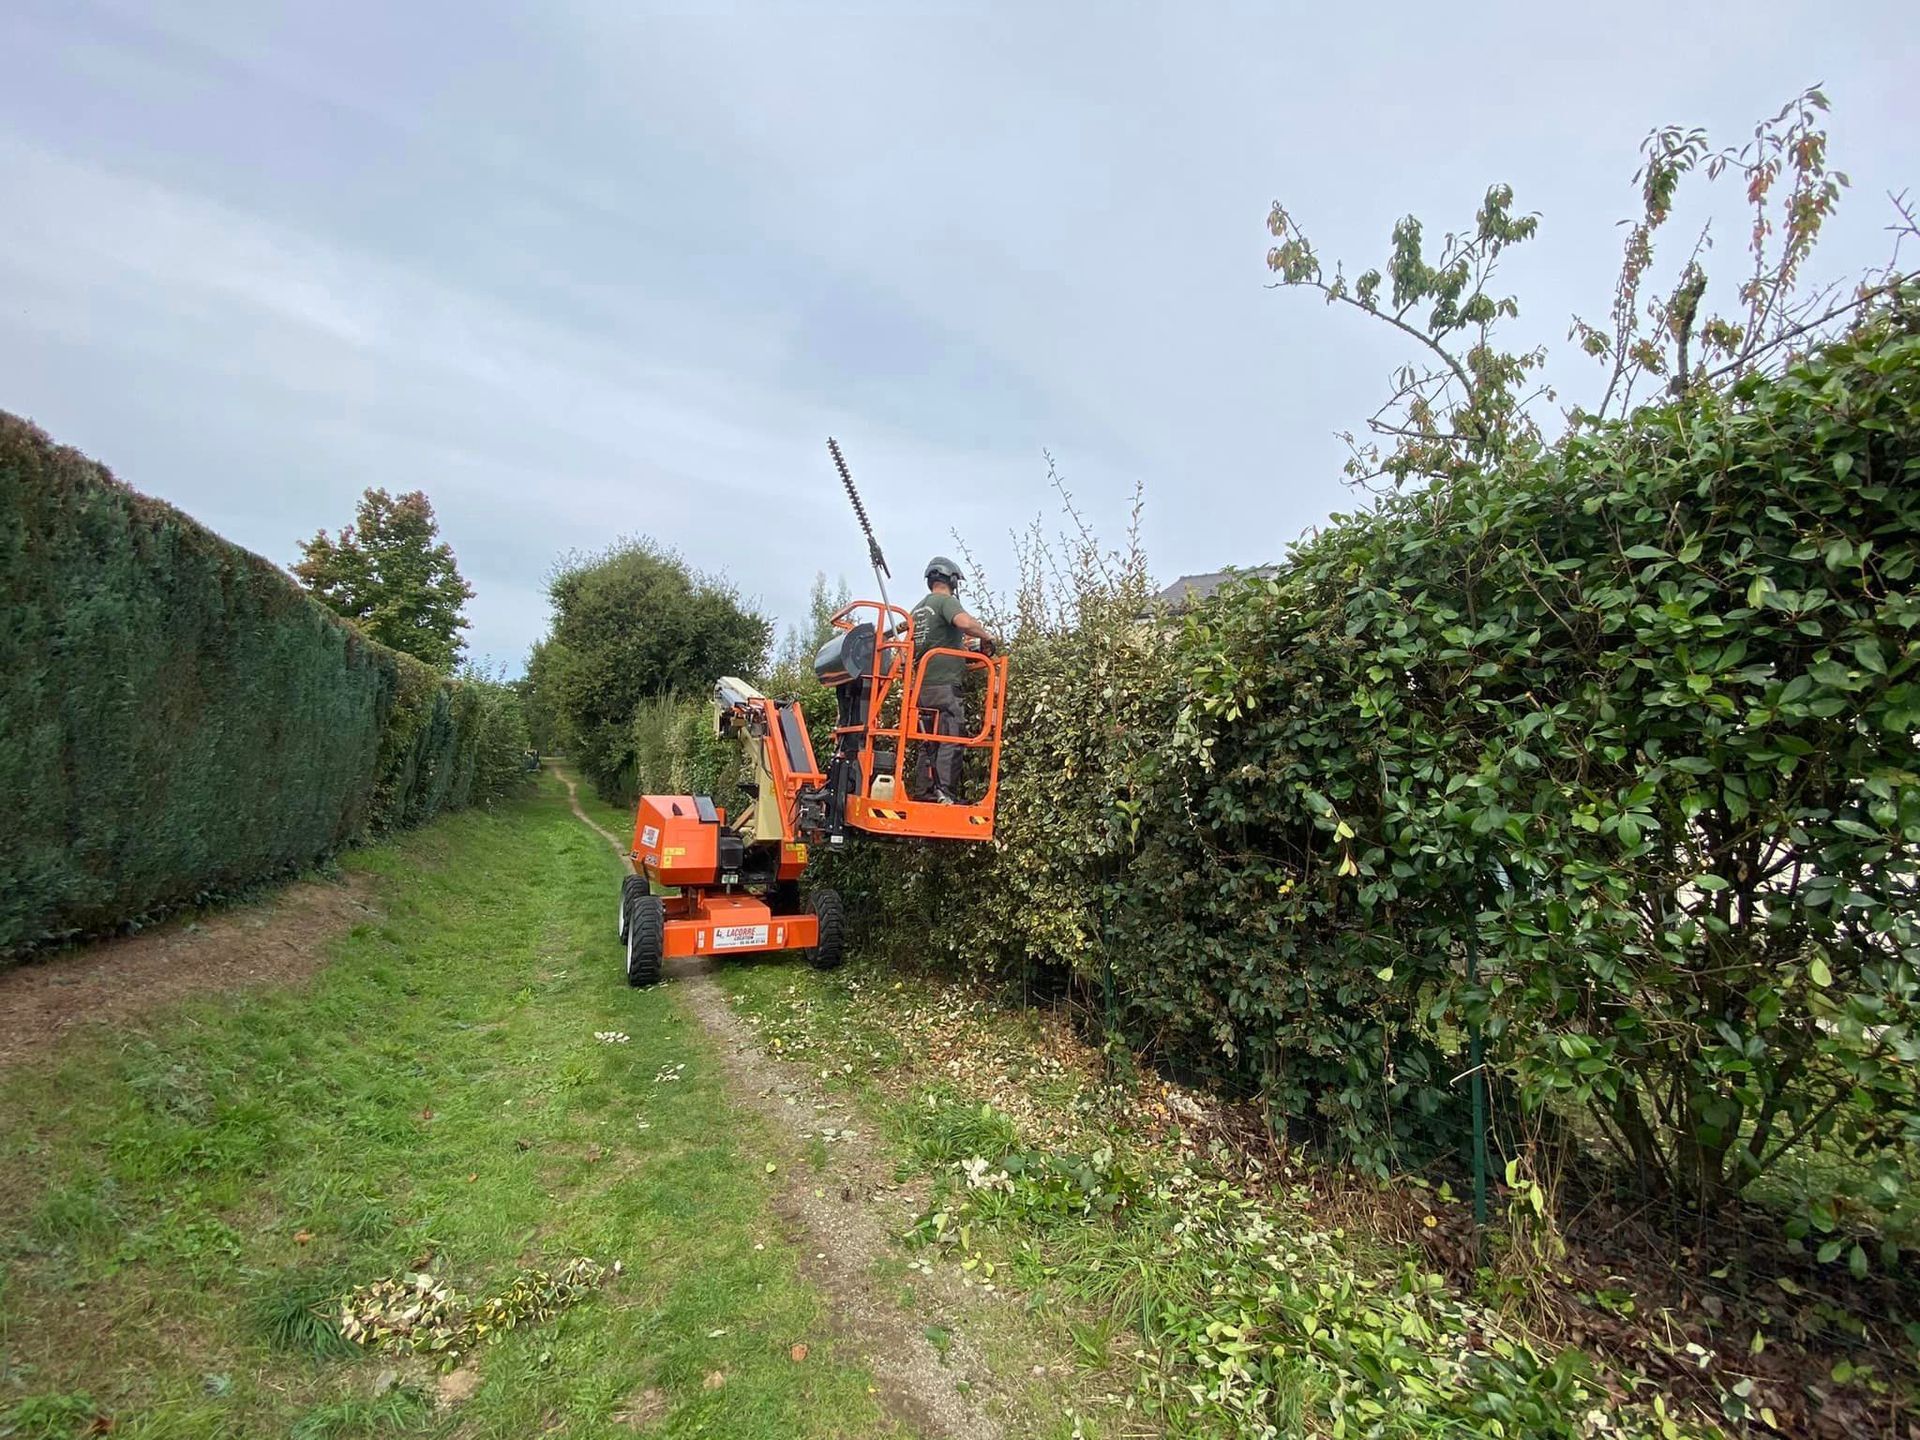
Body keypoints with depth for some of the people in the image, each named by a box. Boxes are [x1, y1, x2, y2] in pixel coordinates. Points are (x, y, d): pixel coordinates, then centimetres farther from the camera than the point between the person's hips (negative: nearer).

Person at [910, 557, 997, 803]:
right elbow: (965, 622, -27)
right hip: (944, 684, -8)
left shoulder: (918, 608, 20)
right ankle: (946, 793, -11)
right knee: (952, 739, -7)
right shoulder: (945, 601, -6)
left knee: (931, 739, 12)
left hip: (923, 685, 9)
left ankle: (927, 791, 14)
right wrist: (987, 636, -10)